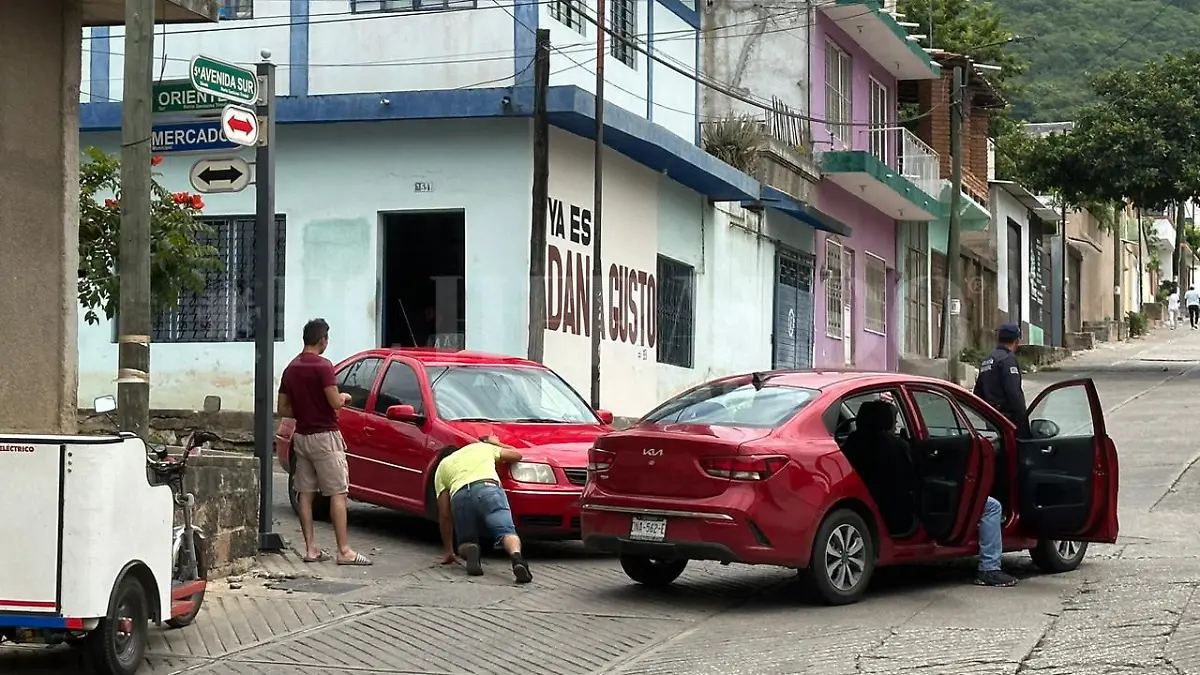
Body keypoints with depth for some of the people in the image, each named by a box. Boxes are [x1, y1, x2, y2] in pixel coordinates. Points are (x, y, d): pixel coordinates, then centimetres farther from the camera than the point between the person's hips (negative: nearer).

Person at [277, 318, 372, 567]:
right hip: (324, 436, -7)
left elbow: (283, 409, 11)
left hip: (301, 436, 7)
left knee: (305, 494, 8)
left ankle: (311, 549, 8)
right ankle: (344, 551, -9)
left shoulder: (291, 368, 9)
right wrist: (344, 396, 2)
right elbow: (335, 402, -19)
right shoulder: (322, 366, -14)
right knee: (337, 494, -6)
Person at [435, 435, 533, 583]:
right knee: (507, 532, -10)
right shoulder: (484, 447, 36)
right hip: (489, 489, -1)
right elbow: (516, 455, 44)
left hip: (460, 496, 1)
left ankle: (469, 549, -18)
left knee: (466, 542, 18)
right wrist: (496, 444, 62)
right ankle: (516, 555, -45)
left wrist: (448, 551, 33)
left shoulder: (443, 466, 33)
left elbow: (444, 513, 29)